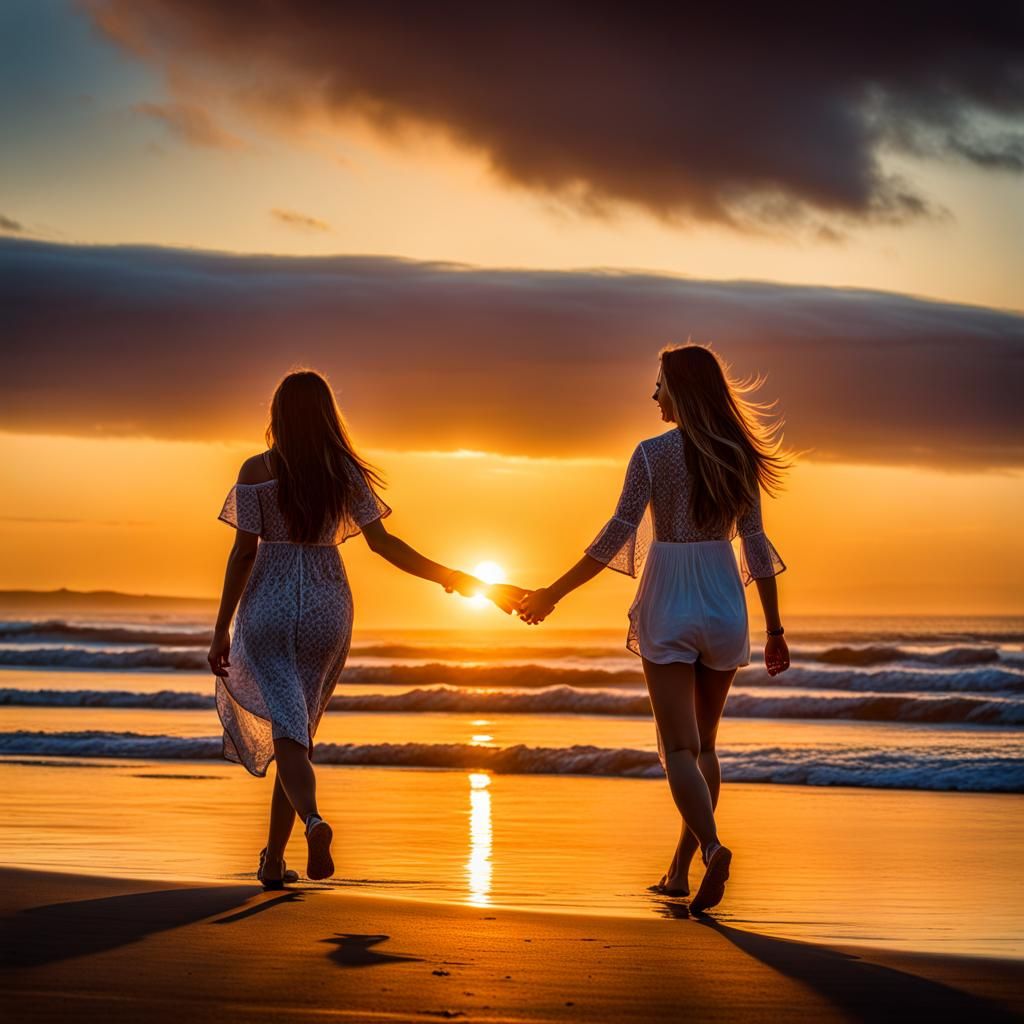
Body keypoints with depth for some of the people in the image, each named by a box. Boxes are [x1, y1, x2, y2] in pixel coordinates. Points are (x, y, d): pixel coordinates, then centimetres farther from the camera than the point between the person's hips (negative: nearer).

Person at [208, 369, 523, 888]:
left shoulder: (257, 470, -6)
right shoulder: (345, 471, -1)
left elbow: (244, 550, -8)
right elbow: (380, 541, -7)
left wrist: (221, 629, -4)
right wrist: (449, 576, -1)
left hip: (268, 606, -2)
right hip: (326, 608, 2)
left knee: (286, 727, -6)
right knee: (302, 728, 14)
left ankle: (314, 820, -36)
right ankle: (273, 860, 20)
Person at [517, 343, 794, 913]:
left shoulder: (654, 453, -9)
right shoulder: (738, 457, 2)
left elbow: (618, 536, -12)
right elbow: (756, 546, 3)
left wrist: (553, 594, -6)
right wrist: (775, 630, 8)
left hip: (668, 608, -4)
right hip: (725, 606, 4)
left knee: (678, 747, -3)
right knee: (703, 744, 14)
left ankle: (712, 846, -27)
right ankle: (680, 871, 18)